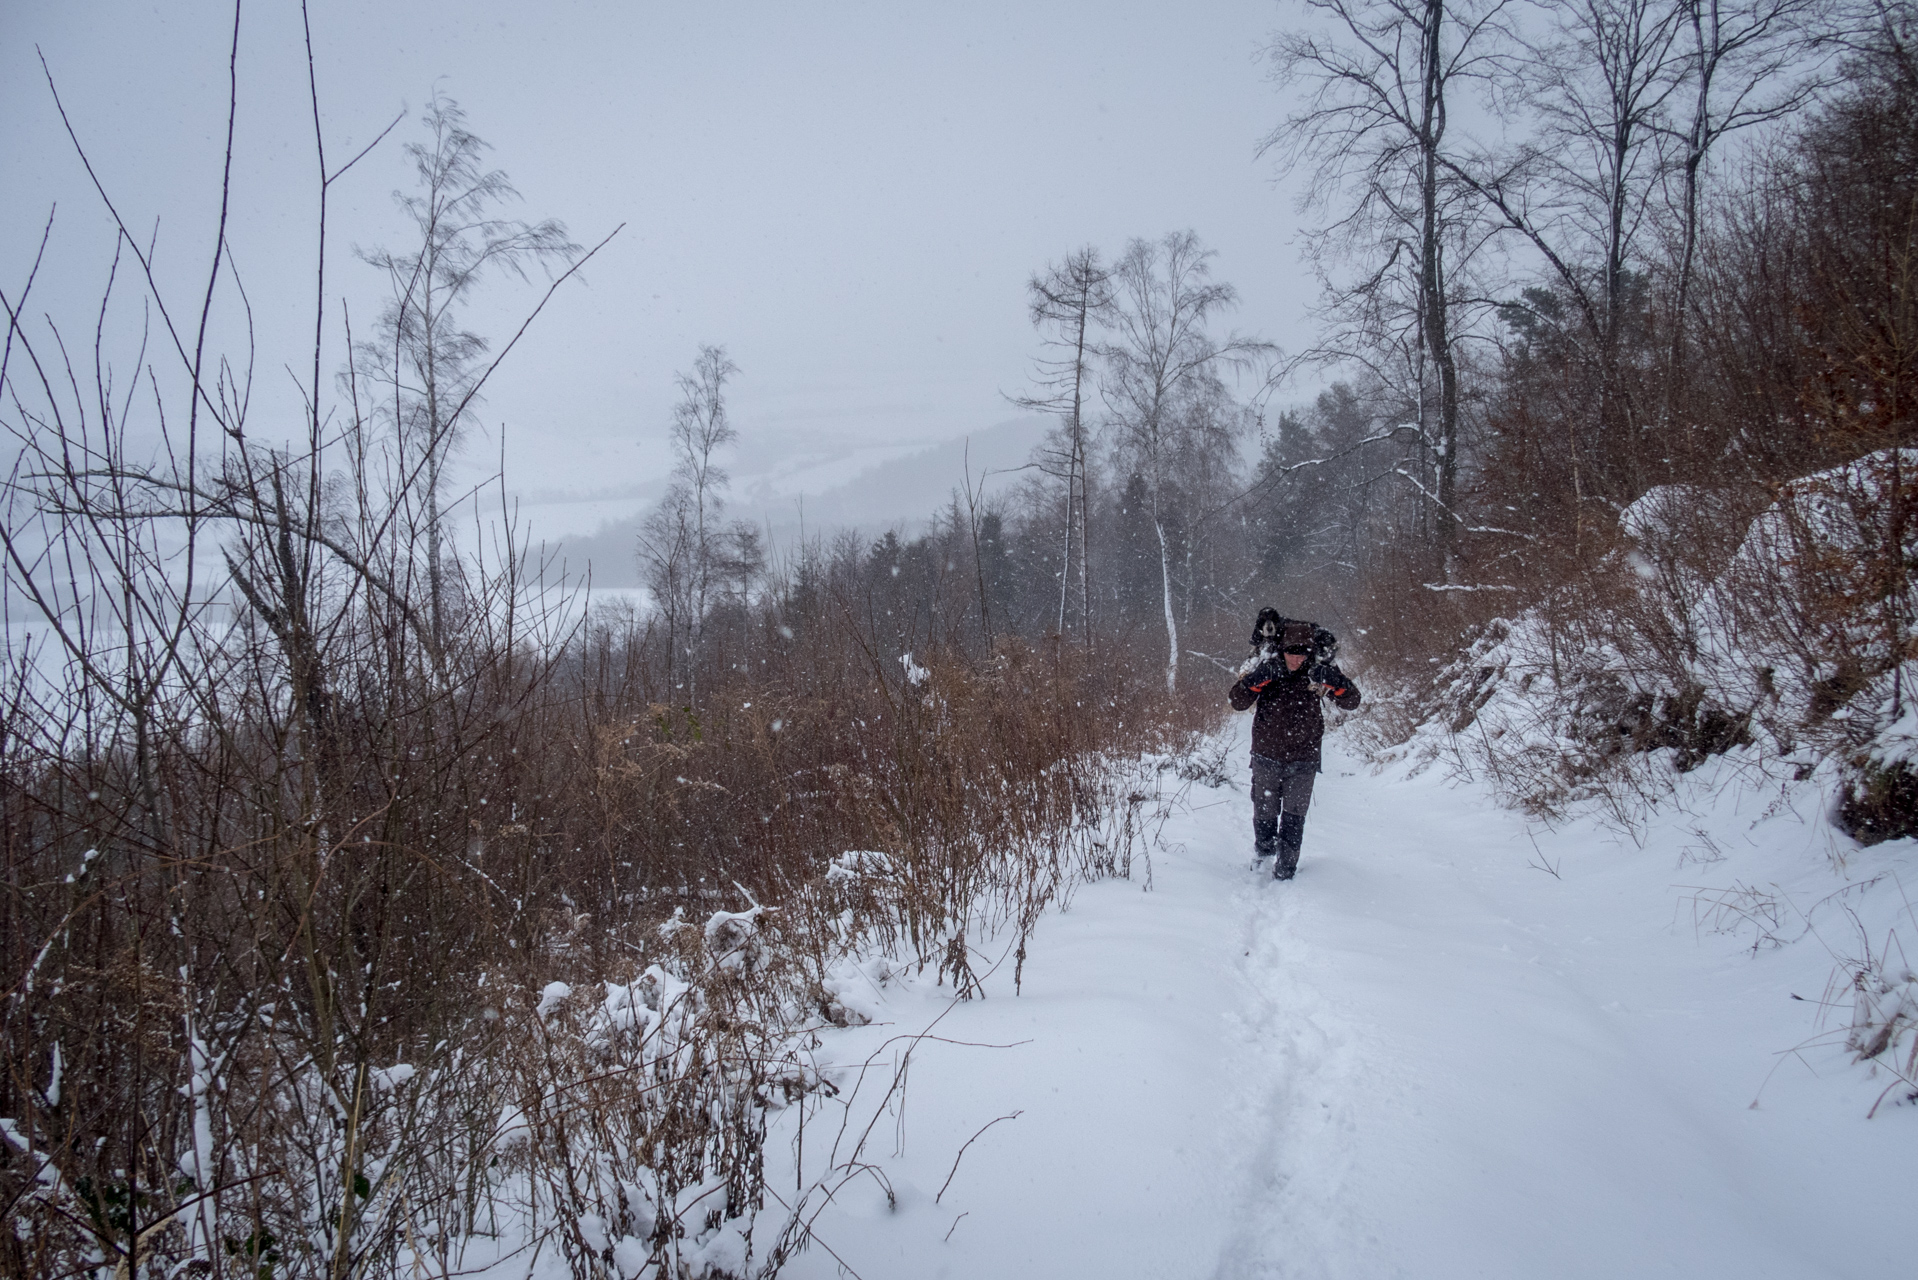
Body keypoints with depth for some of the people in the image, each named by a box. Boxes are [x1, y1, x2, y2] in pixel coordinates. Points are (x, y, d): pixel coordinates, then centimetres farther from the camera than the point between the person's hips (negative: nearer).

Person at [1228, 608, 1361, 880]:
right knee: (1264, 815, 10)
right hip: (1266, 757, 0)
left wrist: (1334, 682, -29)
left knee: (1293, 819, -4)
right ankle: (1262, 854, 37)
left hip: (1303, 759, 0)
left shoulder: (1319, 670, -7)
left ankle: (1284, 873, 5)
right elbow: (1237, 702, -16)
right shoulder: (1265, 666, -9)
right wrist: (1258, 678, -32)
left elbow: (1351, 703, -9)